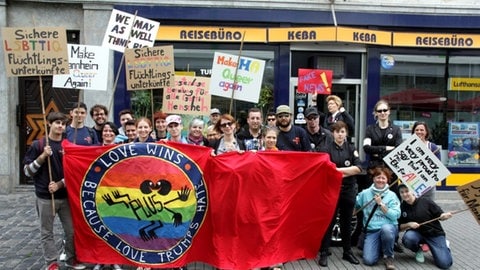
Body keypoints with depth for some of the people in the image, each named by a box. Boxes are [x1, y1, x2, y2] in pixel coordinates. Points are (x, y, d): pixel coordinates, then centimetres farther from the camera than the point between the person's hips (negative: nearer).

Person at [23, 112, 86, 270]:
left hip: (65, 196, 2)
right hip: (45, 197, -2)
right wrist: (43, 156, -16)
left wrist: (59, 184, -9)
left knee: (71, 230, 8)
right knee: (47, 232, 7)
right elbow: (27, 171, -3)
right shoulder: (38, 145, -3)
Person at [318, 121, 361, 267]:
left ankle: (347, 252, 26)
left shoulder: (351, 148, 6)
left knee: (346, 222, 13)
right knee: (329, 222, 1)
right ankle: (324, 253, 8)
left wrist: (338, 170, -12)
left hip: (349, 190, 3)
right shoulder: (327, 149, -2)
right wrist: (348, 171, -12)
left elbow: (358, 168, -6)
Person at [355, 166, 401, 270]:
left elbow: (395, 215, -11)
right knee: (369, 260, -17)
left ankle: (389, 257, -10)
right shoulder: (365, 193, 5)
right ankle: (379, 247, 20)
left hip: (389, 228, -1)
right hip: (371, 231, 2)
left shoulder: (391, 195, 1)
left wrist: (381, 204, -14)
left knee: (386, 228, -40)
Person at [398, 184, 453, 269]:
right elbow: (400, 227, 2)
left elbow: (440, 215, -4)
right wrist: (409, 224, -18)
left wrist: (445, 216, -26)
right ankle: (418, 250, 2)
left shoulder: (425, 201, -10)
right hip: (416, 233, 2)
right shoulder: (402, 207, -2)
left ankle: (444, 245, 22)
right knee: (408, 238, -34)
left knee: (444, 264, -13)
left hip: (434, 233, -1)